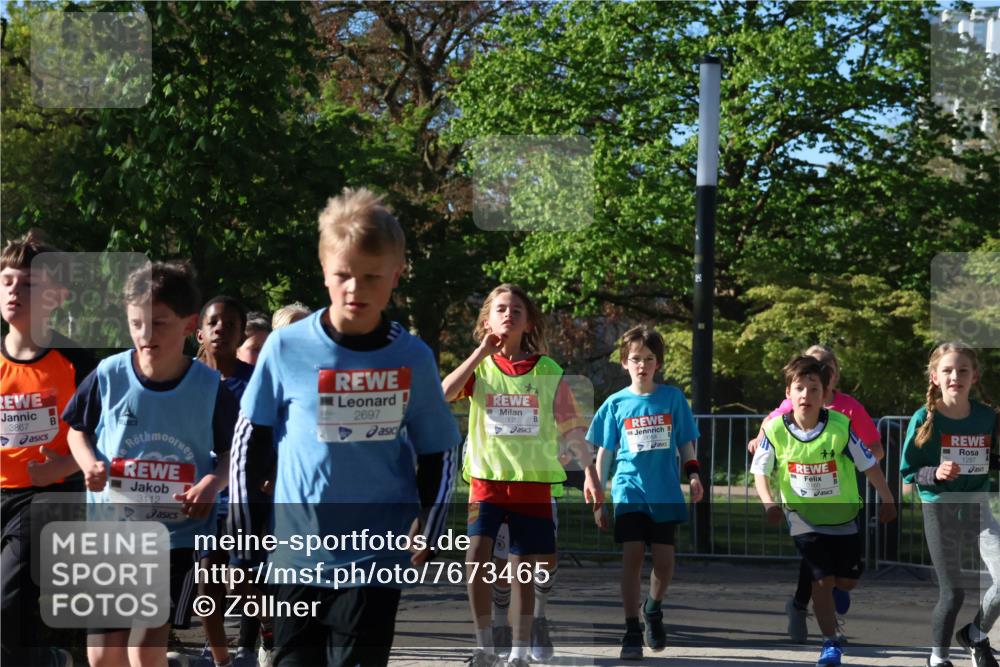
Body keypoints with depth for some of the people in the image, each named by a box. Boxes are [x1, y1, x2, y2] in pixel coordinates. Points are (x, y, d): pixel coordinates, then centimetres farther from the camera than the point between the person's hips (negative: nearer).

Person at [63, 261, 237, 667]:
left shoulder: (210, 387, -9)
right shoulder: (108, 376, -7)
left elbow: (232, 452, 3)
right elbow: (78, 430, 9)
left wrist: (215, 481, -18)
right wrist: (89, 464, -11)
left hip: (179, 531, -2)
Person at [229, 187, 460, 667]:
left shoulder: (413, 358, -2)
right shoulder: (286, 348, -5)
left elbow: (438, 453, 8)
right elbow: (248, 441, 6)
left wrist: (425, 533, 1)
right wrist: (246, 525, 4)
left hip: (376, 555, 0)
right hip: (297, 552, 1)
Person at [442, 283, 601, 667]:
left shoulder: (548, 371, 3)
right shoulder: (480, 367, 2)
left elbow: (570, 427, 6)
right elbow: (443, 394, -18)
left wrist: (590, 471, 0)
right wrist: (481, 353, -15)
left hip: (533, 481, 1)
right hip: (487, 478, -1)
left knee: (525, 568, 6)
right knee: (477, 556, -18)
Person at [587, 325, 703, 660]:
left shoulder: (672, 397, 5)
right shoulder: (616, 403, 5)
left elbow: (686, 443, 11)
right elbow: (604, 453, 9)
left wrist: (692, 475, -5)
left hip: (665, 493, 1)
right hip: (629, 490, -1)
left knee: (664, 560, -2)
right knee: (632, 556, -11)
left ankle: (654, 609, 29)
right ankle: (632, 633, -6)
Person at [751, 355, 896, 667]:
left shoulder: (841, 427, -20)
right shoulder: (776, 429, -17)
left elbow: (869, 464, -9)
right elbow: (760, 469, -5)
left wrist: (887, 500, -4)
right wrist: (768, 501, -20)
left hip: (843, 514, 1)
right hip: (804, 518, -1)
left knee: (847, 580, 9)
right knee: (822, 579, -8)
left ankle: (834, 596, 46)